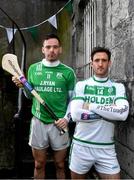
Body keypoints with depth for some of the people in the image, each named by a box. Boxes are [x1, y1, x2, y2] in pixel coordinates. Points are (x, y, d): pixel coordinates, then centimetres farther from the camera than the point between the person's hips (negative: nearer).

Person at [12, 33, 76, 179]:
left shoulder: (68, 72, -3)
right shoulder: (33, 68, 4)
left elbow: (72, 99, 3)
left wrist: (67, 118, -10)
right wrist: (23, 86, -5)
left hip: (59, 123, -1)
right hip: (38, 121, 2)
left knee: (60, 165, 12)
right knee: (39, 165, 14)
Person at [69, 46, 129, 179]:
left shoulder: (118, 87, 1)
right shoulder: (81, 85, -3)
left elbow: (123, 113, -17)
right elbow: (76, 114, -17)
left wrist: (91, 106, -15)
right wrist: (109, 112, -13)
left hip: (106, 148, 1)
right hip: (81, 145, 0)